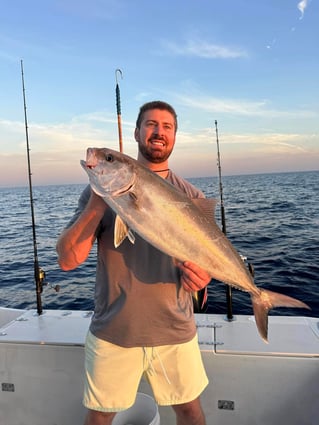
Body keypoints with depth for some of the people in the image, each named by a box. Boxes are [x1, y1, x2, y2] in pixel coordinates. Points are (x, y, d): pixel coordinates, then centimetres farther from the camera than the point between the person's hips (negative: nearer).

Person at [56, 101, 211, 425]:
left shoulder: (191, 197, 0)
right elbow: (67, 260, -11)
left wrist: (200, 275, -20)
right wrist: (97, 204, -24)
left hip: (176, 331, 1)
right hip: (112, 333, 0)